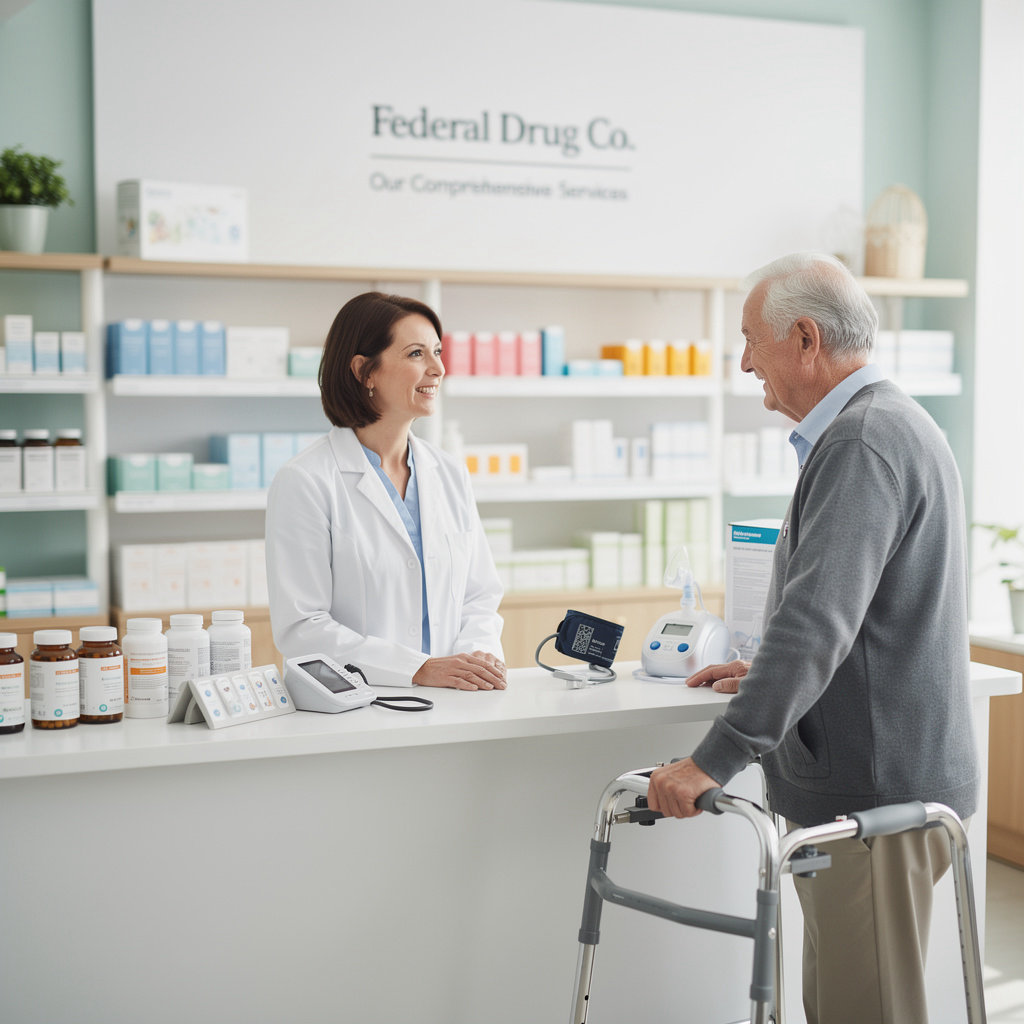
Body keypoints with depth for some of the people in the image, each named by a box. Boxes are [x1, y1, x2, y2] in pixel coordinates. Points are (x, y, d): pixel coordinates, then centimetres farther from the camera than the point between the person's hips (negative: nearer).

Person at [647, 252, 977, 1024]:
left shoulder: (863, 443, -19)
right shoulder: (889, 424, 16)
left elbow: (820, 616, -29)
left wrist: (715, 760, -30)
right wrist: (770, 675, 26)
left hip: (875, 788, -11)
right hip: (874, 780, 11)